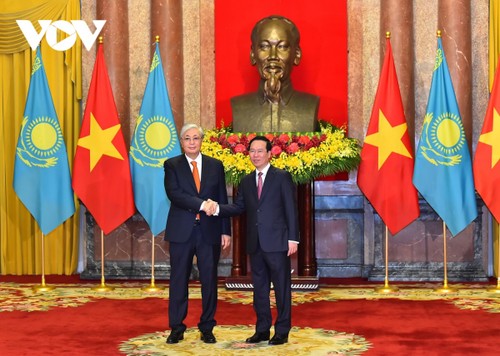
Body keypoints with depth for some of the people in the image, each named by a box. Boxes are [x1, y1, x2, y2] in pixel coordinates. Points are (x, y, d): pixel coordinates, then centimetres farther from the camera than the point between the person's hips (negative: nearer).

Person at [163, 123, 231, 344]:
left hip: (209, 231, 1)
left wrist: (225, 231, 1)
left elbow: (222, 200, 7)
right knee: (179, 281, 3)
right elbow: (174, 194, -12)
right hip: (181, 232, -1)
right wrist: (201, 204, -21)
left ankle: (207, 328, 15)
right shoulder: (172, 165, 4)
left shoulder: (215, 166, 9)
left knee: (209, 281, 5)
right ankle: (176, 328, 12)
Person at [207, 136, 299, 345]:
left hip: (277, 242, -5)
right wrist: (218, 209, -10)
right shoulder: (246, 181, 14)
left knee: (282, 288, 1)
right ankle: (262, 330, 20)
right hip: (255, 245, 5)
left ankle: (282, 331, 9)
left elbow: (291, 209, -5)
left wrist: (293, 238, -11)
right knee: (259, 288, 11)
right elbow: (238, 207, 9)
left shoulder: (282, 177, -2)